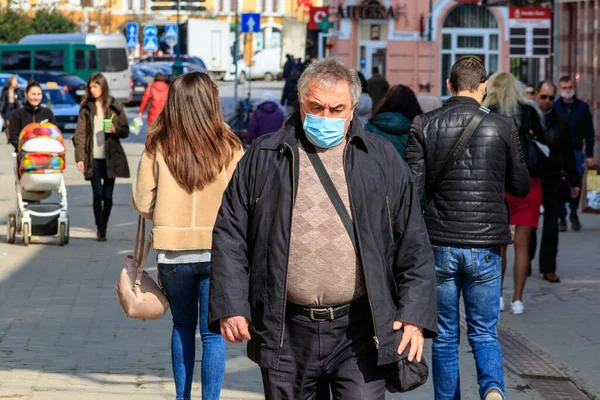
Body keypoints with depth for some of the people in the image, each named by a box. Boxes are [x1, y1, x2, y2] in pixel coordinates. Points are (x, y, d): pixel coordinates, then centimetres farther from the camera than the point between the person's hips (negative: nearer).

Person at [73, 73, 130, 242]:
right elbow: (80, 134, 0)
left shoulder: (116, 108, 4)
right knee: (98, 194, -6)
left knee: (108, 195, 4)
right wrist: (80, 157, -8)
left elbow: (125, 131, 7)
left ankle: (104, 227, 17)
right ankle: (100, 229, 1)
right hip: (93, 158, 0)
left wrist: (116, 129, -15)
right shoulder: (86, 108, 5)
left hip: (111, 157, 0)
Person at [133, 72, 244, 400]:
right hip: (217, 250, -1)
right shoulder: (229, 148, -8)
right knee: (213, 333, 5)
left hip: (172, 252, 1)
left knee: (182, 327, 19)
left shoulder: (157, 148, -6)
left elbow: (143, 203, -3)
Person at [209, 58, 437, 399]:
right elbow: (230, 236, 6)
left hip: (360, 331, -1)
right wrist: (229, 306, -4)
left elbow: (413, 245, 8)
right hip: (286, 333, 1)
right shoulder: (264, 159, 6)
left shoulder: (382, 160, 7)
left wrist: (415, 314, 0)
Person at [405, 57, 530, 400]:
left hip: (441, 245, 0)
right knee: (485, 333, 9)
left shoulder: (424, 126, -3)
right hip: (485, 246, 0)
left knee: (445, 336, 13)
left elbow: (413, 188, -8)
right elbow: (522, 187, 5)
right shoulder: (502, 127, -2)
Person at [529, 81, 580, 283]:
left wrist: (574, 181, 5)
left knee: (551, 225, 1)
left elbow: (568, 155, 8)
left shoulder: (561, 122, 5)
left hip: (553, 181, 1)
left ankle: (548, 268, 4)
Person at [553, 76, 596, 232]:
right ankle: (562, 218, 7)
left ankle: (574, 214, 19)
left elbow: (589, 133, 9)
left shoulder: (583, 107, 7)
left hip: (576, 153, 1)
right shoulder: (553, 108, 4)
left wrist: (589, 154, 3)